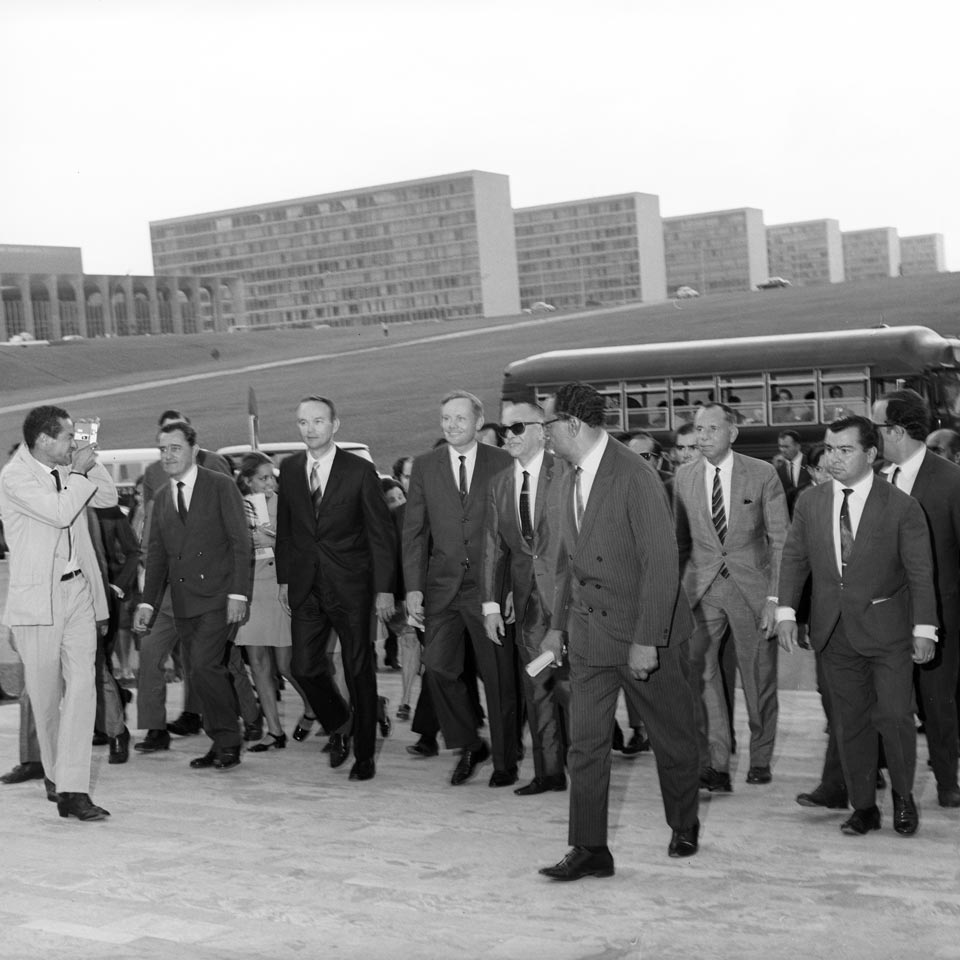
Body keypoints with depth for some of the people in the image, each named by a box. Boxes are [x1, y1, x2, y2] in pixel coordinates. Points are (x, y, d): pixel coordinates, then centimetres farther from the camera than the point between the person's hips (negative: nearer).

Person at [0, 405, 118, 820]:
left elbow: (109, 497, 20)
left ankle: (72, 790, -9)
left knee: (82, 685, -7)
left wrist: (90, 463, 6)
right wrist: (79, 471, -9)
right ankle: (55, 772, 28)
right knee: (45, 693, 6)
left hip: (78, 590, 5)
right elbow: (60, 512, -21)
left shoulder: (67, 471, 11)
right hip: (37, 596, -5)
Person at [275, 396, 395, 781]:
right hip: (305, 586, 3)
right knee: (304, 667, -2)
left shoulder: (360, 471, -5)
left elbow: (381, 533, -4)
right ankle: (340, 725, 26)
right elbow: (284, 529, 14)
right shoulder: (289, 469, 6)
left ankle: (364, 754, 17)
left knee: (359, 671, 3)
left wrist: (384, 588, -9)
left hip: (351, 587, -3)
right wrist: (283, 579, 10)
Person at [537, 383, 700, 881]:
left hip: (647, 635, -6)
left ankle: (684, 829, 32)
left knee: (673, 737, 11)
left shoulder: (635, 477, -18)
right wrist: (558, 625, 13)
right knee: (585, 743, 1)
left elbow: (661, 564, -21)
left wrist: (645, 640, -22)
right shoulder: (570, 483, 8)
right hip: (590, 634, 6)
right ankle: (589, 850, 7)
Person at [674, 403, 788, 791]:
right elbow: (680, 540, 11)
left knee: (759, 679, 7)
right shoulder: (684, 477, 5)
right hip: (701, 590, 2)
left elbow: (780, 540, -2)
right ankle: (714, 765, -4)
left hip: (752, 588, -1)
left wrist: (775, 597, -9)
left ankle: (760, 759, 27)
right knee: (696, 673, -11)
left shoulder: (762, 474, -3)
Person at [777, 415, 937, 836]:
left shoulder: (901, 506, -6)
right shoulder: (809, 503, 4)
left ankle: (903, 797, 17)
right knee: (850, 721, 8)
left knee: (894, 716, -6)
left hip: (887, 628, -3)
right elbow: (794, 559, 8)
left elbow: (920, 572, -5)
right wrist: (786, 611, -2)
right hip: (834, 629, 3)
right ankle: (864, 807, 20)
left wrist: (924, 628, -8)